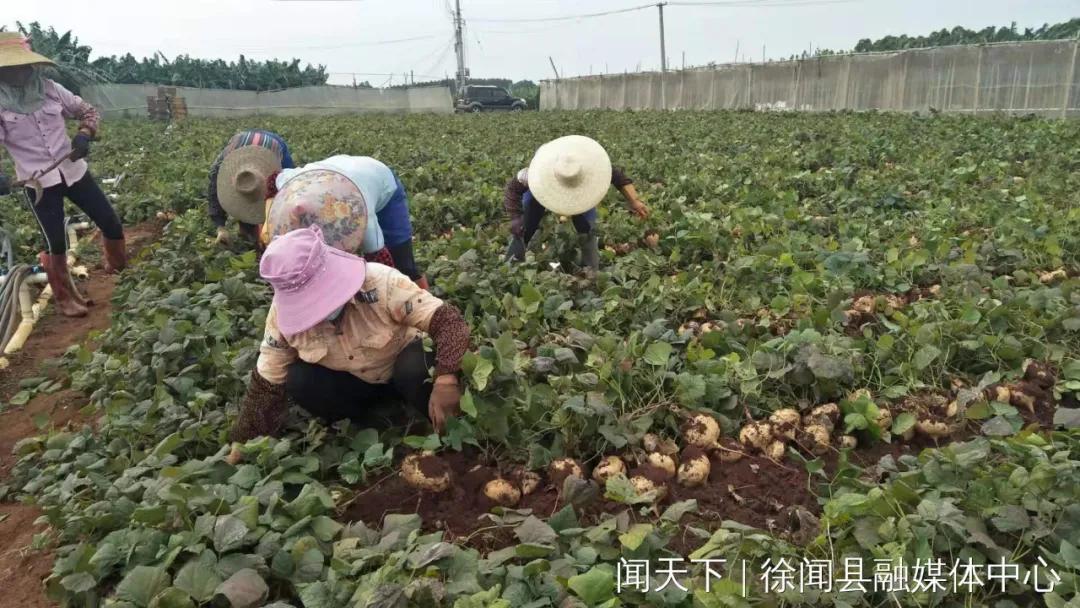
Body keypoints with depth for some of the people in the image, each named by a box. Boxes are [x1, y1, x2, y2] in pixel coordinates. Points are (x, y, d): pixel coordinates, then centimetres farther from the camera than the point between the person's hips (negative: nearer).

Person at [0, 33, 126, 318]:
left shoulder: (50, 89, 0)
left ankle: (122, 274, 36)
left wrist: (85, 134, -10)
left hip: (73, 172, 3)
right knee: (56, 244, 3)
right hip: (38, 182, -3)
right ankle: (65, 299, 24)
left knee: (112, 224, 7)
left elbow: (87, 110, 11)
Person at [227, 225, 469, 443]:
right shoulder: (283, 313, -22)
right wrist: (244, 440, -11)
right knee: (298, 382, -25)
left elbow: (448, 321, -36)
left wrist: (445, 379, -51)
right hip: (350, 381, 3)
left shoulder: (380, 282, -34)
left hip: (401, 365, -3)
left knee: (418, 371, -37)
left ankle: (444, 431, -8)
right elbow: (267, 382, -10)